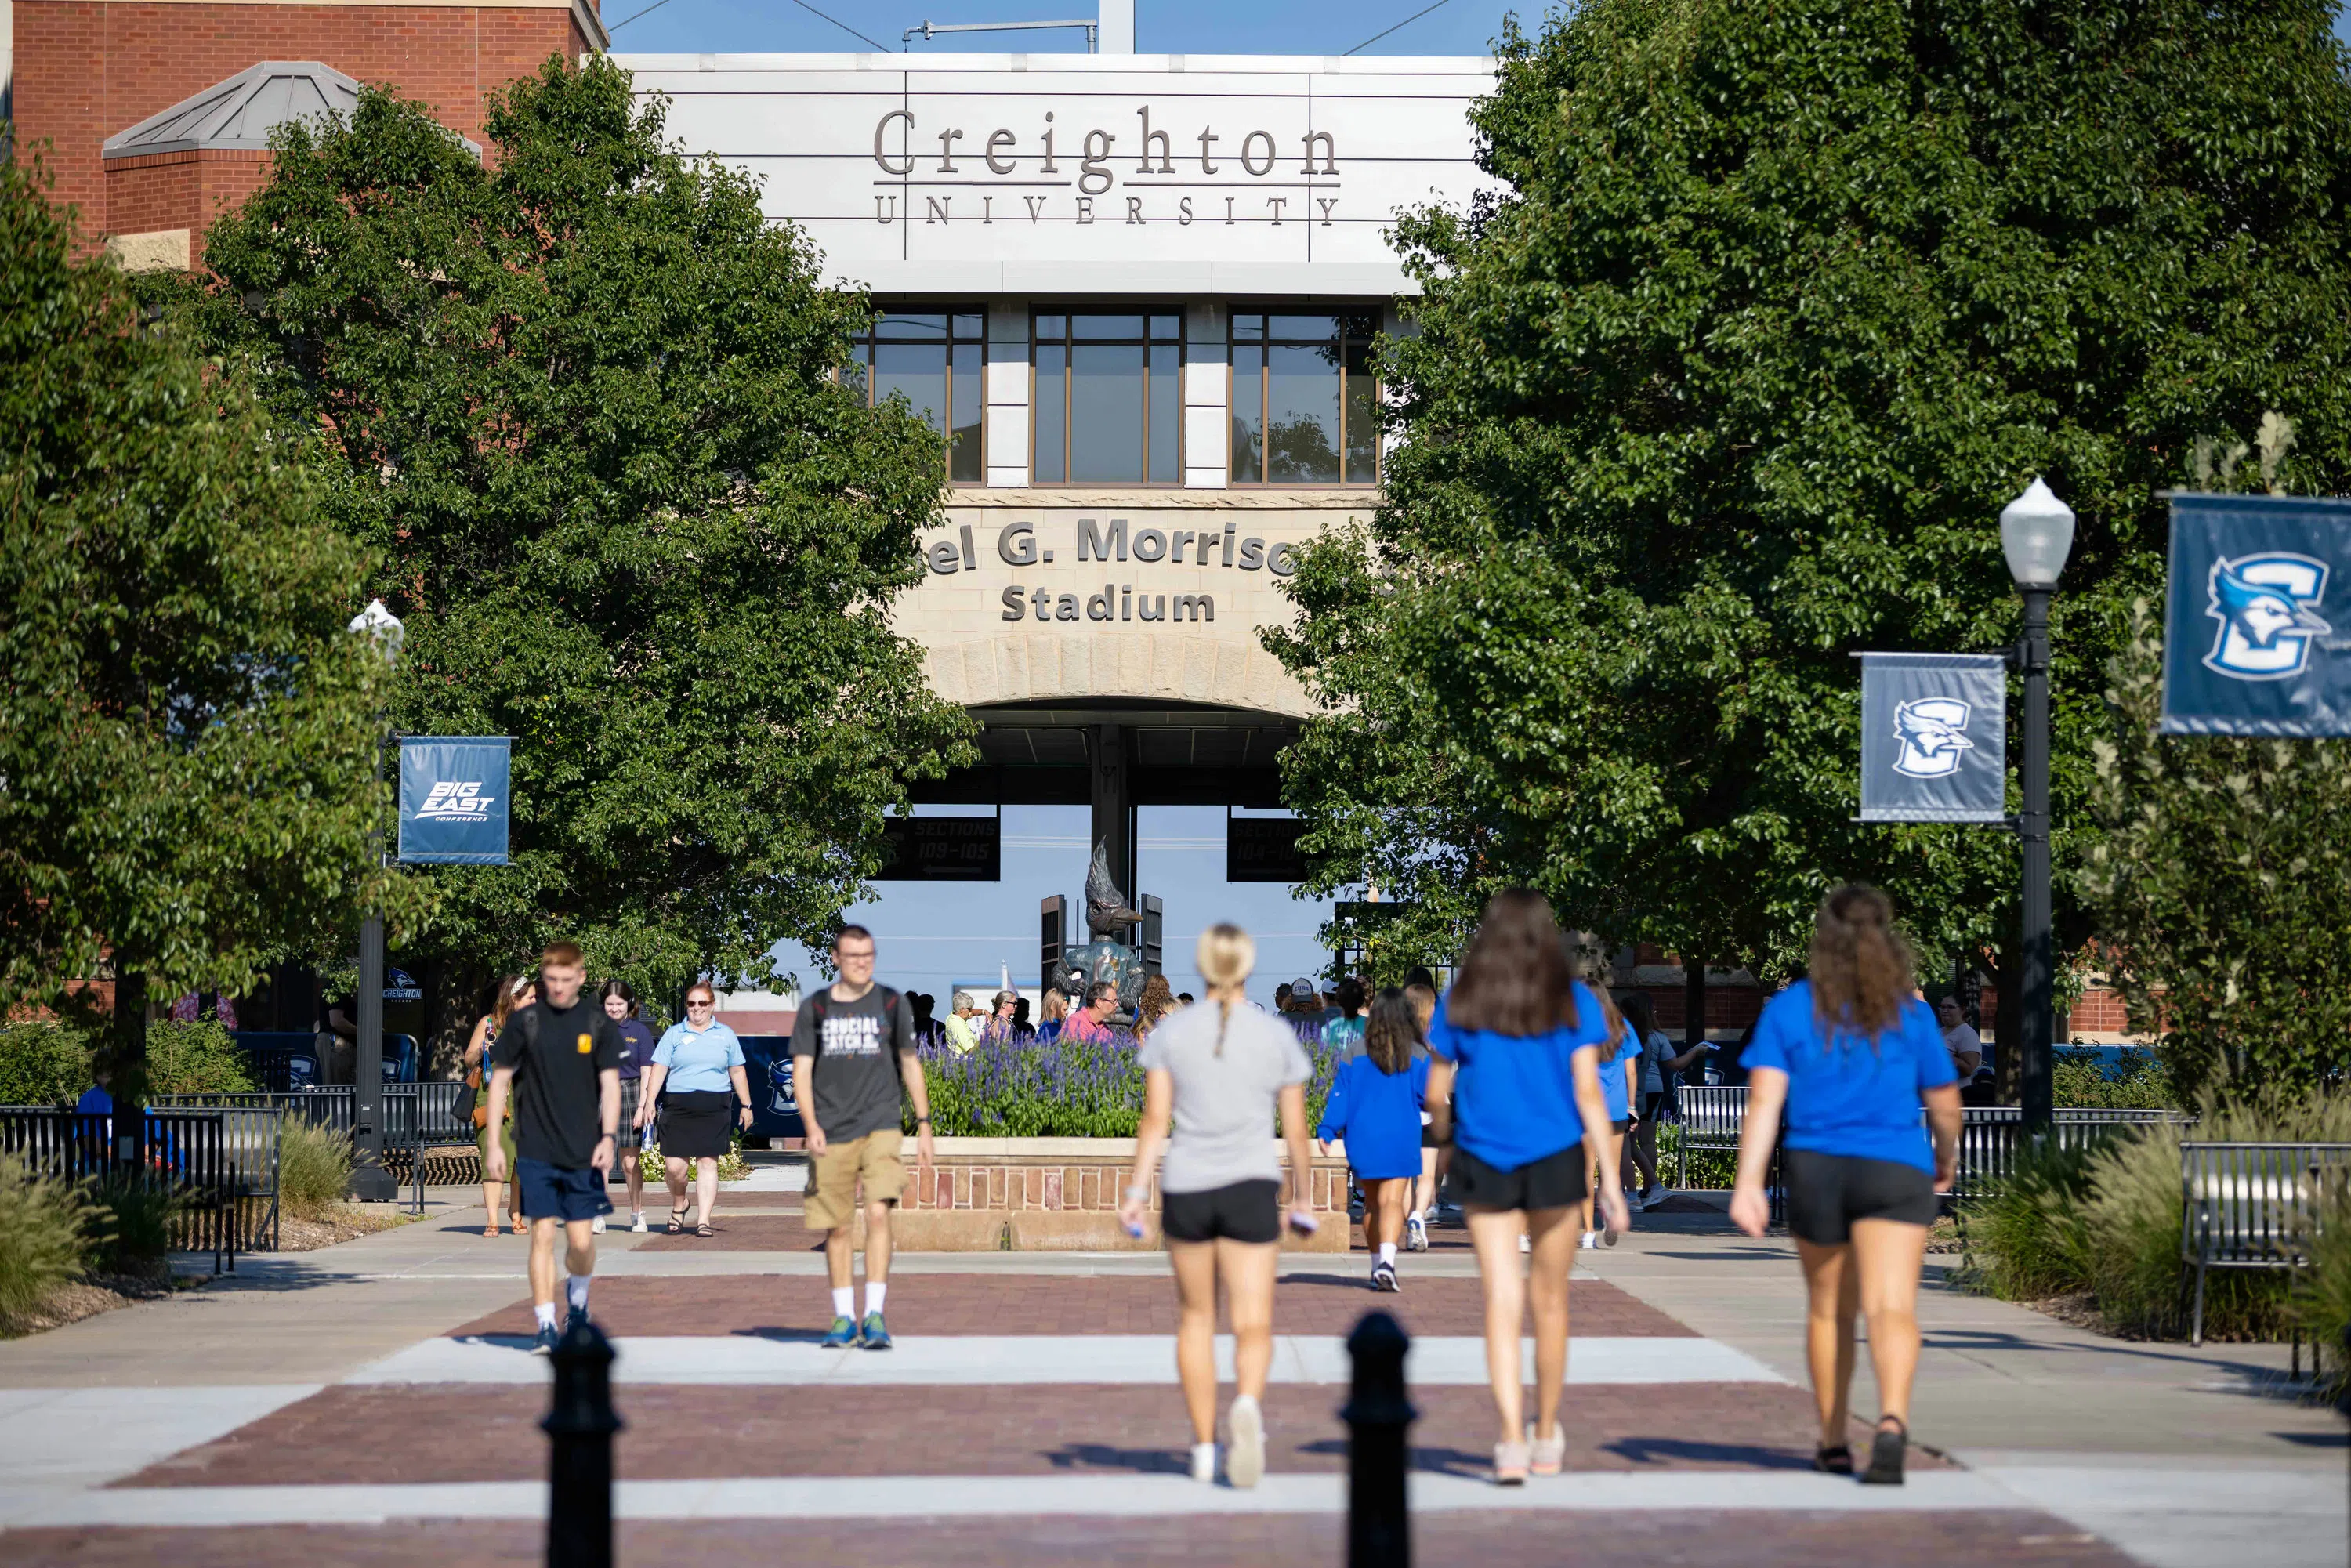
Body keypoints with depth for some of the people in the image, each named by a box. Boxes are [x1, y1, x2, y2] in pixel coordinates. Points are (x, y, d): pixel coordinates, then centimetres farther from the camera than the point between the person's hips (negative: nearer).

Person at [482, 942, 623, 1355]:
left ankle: (577, 1298, 31)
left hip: (583, 1151, 0)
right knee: (542, 1235, -6)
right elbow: (500, 1080, 6)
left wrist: (608, 1137, -12)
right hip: (535, 1151, 0)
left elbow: (610, 1084, 2)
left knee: (581, 1240, 0)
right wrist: (492, 1143, 1)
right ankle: (546, 1326, -1)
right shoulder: (524, 1021, 1)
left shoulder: (598, 1024, 2)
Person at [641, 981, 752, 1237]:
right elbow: (658, 1069, 5)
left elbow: (737, 1072, 17)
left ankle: (703, 1220, -2)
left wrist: (745, 1105, 14)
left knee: (708, 1163, -4)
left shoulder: (725, 1035, 14)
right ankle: (678, 1205, 22)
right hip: (678, 1107, 0)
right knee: (674, 1165, -6)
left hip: (715, 1108, 1)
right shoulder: (674, 1034, 10)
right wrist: (649, 1103, -5)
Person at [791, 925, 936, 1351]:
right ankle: (843, 1319, 16)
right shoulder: (815, 1008, 6)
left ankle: (875, 1316, -16)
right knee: (838, 1228, 4)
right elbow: (801, 1071, 4)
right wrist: (811, 1125, -10)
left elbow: (910, 1065, 14)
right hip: (832, 1134, 1)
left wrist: (924, 1126, 10)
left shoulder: (890, 1003, 8)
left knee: (878, 1213, -17)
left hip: (880, 1127, -1)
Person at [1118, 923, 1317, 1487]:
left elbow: (1155, 1122, -4)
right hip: (1251, 1186, -1)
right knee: (1253, 1325, -2)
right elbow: (1295, 1129, 5)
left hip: (1185, 1188, 1)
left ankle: (1204, 1447, 20)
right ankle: (1248, 1405, -33)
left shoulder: (1171, 1033, 2)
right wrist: (1301, 1196, 16)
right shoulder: (1278, 1037, 2)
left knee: (1195, 1318, 16)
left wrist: (1136, 1191, -1)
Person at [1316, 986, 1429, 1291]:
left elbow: (1340, 1095, -2)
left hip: (1363, 1137, 1)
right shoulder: (1417, 1057, -1)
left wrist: (1327, 1131, 0)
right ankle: (1387, 1260, -30)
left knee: (1372, 1202, 15)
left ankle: (1378, 1264, 21)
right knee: (1393, 1200, -9)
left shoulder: (1355, 1053, 0)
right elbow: (1429, 1097, 3)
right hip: (1401, 1139, -1)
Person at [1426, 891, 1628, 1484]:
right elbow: (1588, 1092, -5)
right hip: (1556, 1161, 0)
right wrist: (1611, 1179, -3)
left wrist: (1445, 1128, 25)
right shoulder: (1572, 1002, -1)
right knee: (1550, 1300, 14)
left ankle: (1512, 1441, -12)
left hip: (1483, 1163, 0)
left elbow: (1437, 1092, 3)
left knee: (1502, 1302, -1)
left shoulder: (1459, 1004, 1)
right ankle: (1547, 1437, 25)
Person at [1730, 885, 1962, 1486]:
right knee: (1891, 1307, -13)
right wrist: (1947, 1159, 29)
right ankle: (1893, 1420, -36)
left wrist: (1748, 1183, -11)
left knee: (1828, 1311, 18)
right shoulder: (1911, 1015, 3)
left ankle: (1833, 1443, 27)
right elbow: (1945, 1106, 9)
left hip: (1815, 1170, 2)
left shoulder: (1788, 1010, 2)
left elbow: (1764, 1100, -7)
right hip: (1894, 1170, -2)